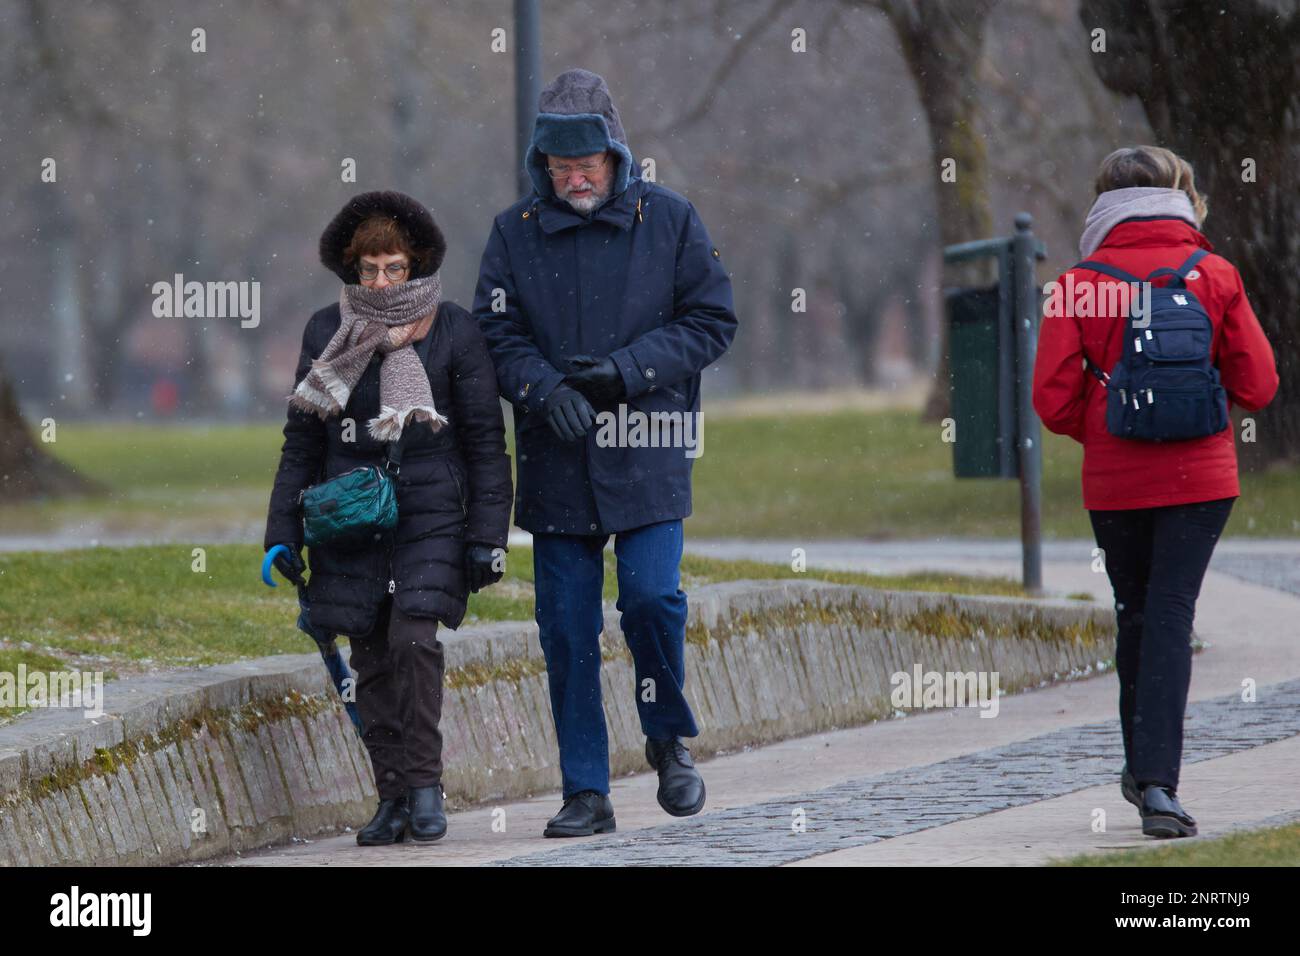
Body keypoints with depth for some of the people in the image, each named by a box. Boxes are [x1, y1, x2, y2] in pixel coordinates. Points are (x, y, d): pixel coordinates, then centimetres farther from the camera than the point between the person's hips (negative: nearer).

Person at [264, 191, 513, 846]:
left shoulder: (453, 331, -1)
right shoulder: (327, 332, 6)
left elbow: (486, 442, 0)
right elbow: (302, 441, 12)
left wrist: (488, 535, -5)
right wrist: (284, 533, 7)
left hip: (431, 513, -3)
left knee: (414, 638, -20)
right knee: (371, 660, 1)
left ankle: (425, 782, -10)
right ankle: (393, 799, 9)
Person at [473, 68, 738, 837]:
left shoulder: (669, 221, 1)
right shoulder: (516, 234, 5)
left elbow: (712, 321, 1)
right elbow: (498, 334, 3)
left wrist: (626, 370, -12)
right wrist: (546, 391, -17)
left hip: (649, 457, -2)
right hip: (556, 458, 2)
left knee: (651, 596, -16)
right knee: (567, 629, 2)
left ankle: (670, 740, 10)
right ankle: (586, 794, 10)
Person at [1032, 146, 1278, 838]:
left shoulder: (1081, 283, -5)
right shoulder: (1216, 276, -2)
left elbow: (1053, 400, -7)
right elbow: (1258, 385, -1)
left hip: (1114, 481, 0)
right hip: (1199, 476, 0)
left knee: (1135, 615, 16)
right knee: (1172, 613, -3)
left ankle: (1143, 770, 27)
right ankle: (1158, 779, -17)